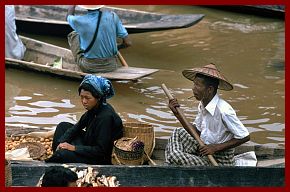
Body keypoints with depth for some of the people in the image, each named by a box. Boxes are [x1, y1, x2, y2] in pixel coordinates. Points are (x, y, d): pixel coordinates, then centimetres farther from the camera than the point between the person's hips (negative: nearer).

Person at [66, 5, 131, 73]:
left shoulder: (79, 21, -18)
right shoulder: (112, 16, -15)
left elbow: (68, 16, 9)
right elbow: (128, 43, -10)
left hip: (89, 67, -1)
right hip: (111, 66, 2)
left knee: (72, 35, 21)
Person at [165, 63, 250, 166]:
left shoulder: (223, 110, -25)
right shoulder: (202, 105, 2)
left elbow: (245, 137, -22)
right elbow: (197, 131, 12)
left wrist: (216, 147, -22)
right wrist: (177, 114, 1)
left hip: (219, 161, -9)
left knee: (174, 157, -20)